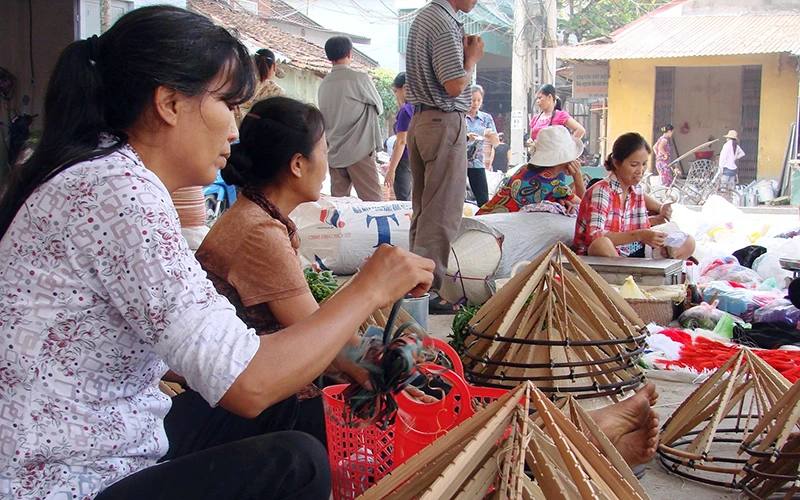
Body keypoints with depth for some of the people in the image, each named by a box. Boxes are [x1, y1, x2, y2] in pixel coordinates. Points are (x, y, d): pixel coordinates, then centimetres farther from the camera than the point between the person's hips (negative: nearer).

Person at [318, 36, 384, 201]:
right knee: (373, 201, -5)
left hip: (334, 153, 6)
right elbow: (379, 108, 6)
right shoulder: (360, 78, -7)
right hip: (359, 151, -6)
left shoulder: (323, 84, 9)